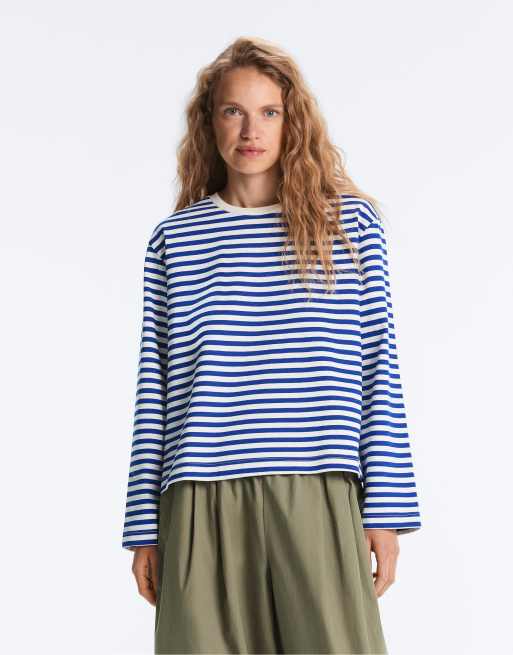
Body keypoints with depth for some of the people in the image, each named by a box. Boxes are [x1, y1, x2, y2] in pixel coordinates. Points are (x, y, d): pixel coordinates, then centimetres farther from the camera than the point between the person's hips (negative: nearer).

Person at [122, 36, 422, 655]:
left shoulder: (350, 222, 8)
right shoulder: (174, 238, 10)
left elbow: (379, 366, 5)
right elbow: (153, 384, 9)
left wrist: (387, 508, 0)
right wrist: (145, 526, 6)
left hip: (318, 495, -1)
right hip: (201, 505, 1)